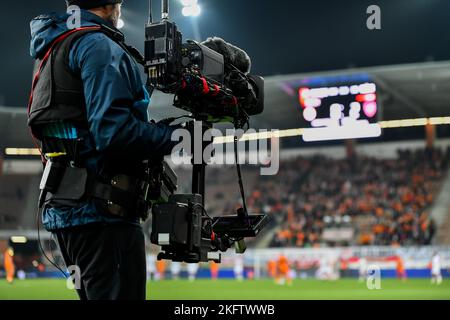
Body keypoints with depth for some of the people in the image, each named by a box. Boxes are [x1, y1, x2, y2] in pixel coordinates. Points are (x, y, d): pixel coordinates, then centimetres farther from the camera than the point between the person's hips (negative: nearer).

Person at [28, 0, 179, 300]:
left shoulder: (53, 49, 21)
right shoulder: (100, 47, -9)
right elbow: (113, 131, -20)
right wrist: (176, 136, -9)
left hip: (63, 207, 10)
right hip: (100, 209, -10)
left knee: (95, 293, 16)